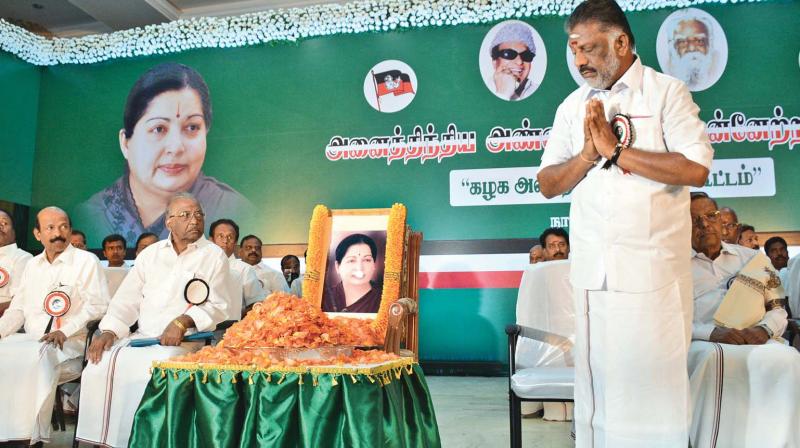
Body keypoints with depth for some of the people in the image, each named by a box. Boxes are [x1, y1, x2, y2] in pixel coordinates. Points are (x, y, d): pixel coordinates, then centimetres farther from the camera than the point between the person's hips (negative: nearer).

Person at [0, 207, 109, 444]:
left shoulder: (87, 261, 1)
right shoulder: (32, 265, 21)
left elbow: (97, 305, -7)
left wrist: (65, 331, -17)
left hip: (70, 344, -5)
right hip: (30, 340, 6)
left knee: (35, 357, -35)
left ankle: (29, 435, -27)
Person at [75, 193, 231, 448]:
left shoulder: (214, 256, 2)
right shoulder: (150, 253, 15)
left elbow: (217, 307, -4)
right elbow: (127, 299, 13)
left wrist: (184, 321, -20)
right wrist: (109, 330, -4)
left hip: (185, 341, -4)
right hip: (142, 337, 4)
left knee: (150, 369, -31)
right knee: (102, 364, -18)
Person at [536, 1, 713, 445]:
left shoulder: (667, 92, -1)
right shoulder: (573, 106, 12)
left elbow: (696, 169, -14)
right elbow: (548, 184, 7)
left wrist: (616, 150, -15)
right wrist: (587, 154, -10)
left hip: (653, 270, -3)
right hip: (592, 270, 4)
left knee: (655, 374, 4)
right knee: (597, 375, 10)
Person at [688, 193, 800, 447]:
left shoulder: (753, 258, 23)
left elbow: (778, 309, 20)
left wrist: (765, 329, -4)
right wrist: (712, 333, -16)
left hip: (756, 343, 3)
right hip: (703, 345, -2)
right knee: (715, 360, -38)